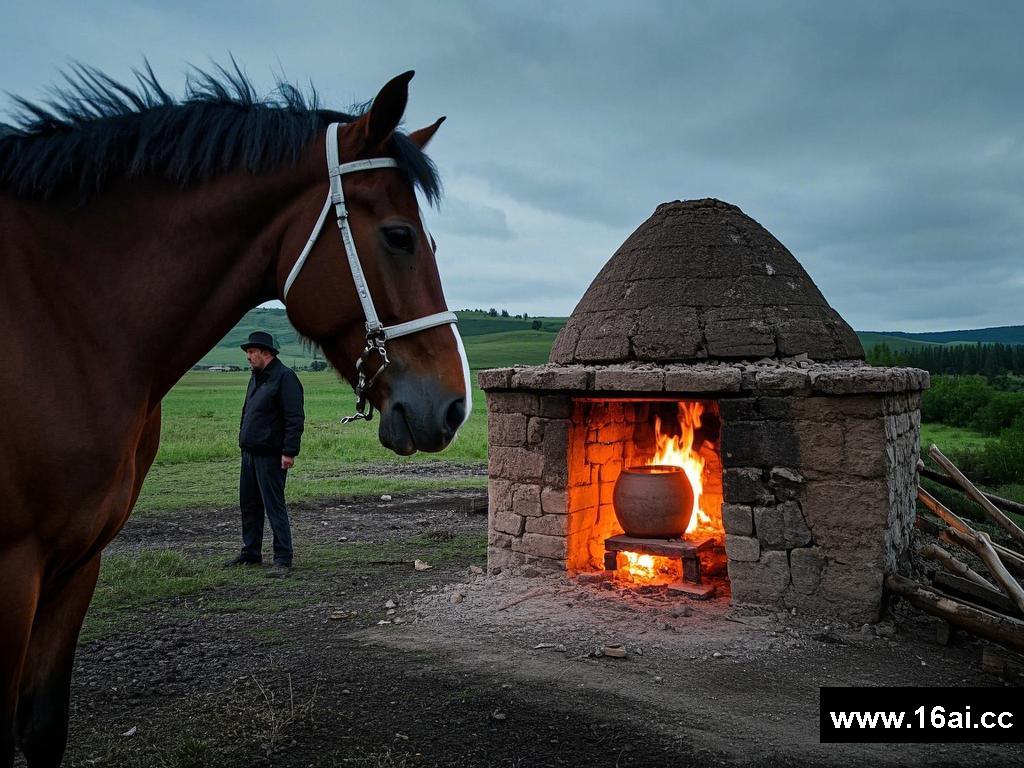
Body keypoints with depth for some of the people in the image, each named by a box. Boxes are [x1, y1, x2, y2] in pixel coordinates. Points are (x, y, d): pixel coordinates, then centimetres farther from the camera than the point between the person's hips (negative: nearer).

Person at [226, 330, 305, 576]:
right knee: (249, 504, 15)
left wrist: (289, 452, -22)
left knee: (274, 506, -6)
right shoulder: (256, 377, 16)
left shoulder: (285, 377, -13)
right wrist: (243, 441, 18)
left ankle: (283, 559, 0)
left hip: (270, 455, -9)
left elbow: (295, 418, -18)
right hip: (250, 453, 9)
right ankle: (251, 553, 27)